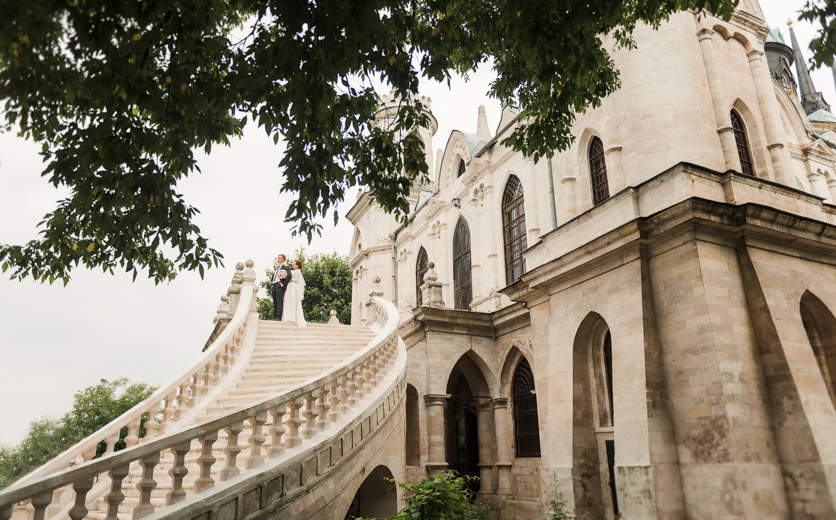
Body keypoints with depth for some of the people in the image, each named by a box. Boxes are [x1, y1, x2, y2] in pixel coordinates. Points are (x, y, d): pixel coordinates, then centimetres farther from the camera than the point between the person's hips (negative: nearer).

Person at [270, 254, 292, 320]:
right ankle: (275, 317, 5)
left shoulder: (285, 267, 1)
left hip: (279, 286, -8)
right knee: (275, 303, 5)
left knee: (279, 302, -13)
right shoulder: (276, 268, 26)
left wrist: (283, 284, -16)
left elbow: (289, 276, -14)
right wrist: (271, 284, 15)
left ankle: (278, 317, -17)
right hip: (273, 286, 8)